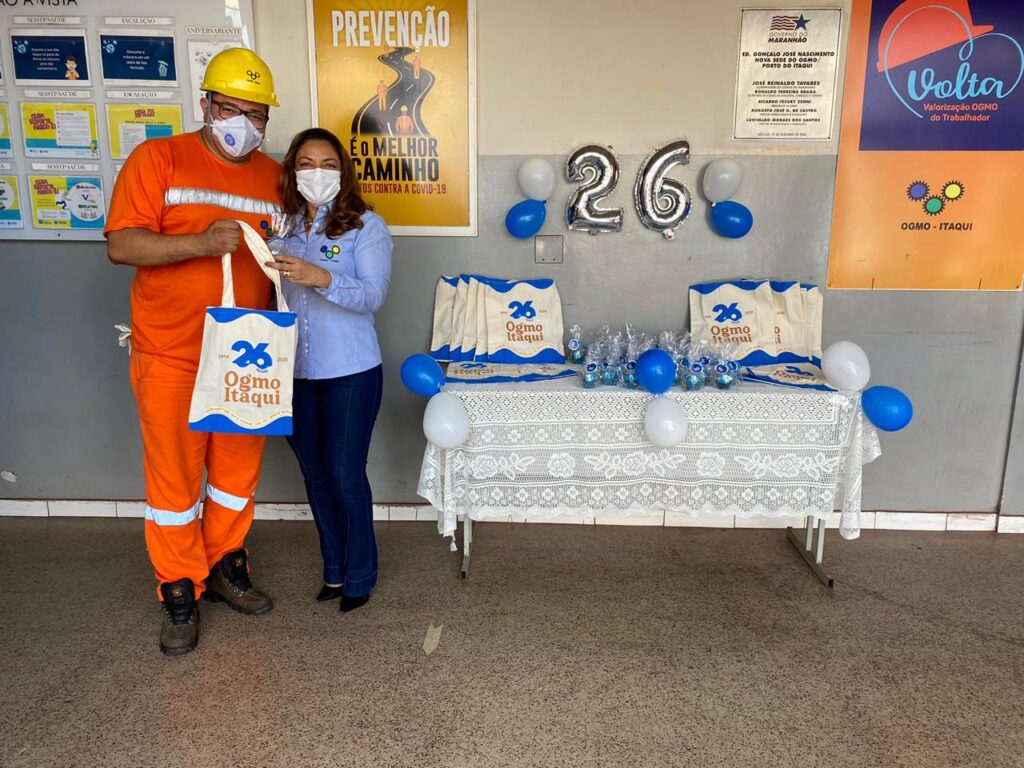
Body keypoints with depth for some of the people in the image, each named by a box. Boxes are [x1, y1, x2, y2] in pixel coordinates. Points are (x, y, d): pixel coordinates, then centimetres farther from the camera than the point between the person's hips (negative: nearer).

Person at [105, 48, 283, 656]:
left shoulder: (274, 176, 8)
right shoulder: (158, 160, -4)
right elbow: (120, 245, -11)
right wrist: (201, 243, -26)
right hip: (172, 357, -3)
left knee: (239, 467, 13)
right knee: (174, 475, 6)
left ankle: (225, 565, 33)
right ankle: (180, 593, 23)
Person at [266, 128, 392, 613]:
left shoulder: (366, 226, -6)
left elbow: (373, 295, -19)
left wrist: (321, 278, -33)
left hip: (350, 372, -5)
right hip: (294, 372, 5)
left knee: (345, 476, 0)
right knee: (315, 475, 13)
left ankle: (359, 576, 20)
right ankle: (334, 568, 31)